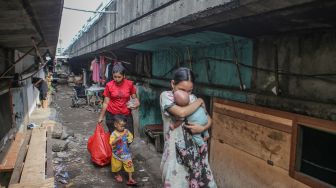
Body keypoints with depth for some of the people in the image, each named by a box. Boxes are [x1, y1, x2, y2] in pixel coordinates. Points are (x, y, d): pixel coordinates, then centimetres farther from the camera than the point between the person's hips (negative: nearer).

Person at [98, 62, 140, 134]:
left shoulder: (129, 84, -4)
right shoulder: (109, 85, -5)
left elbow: (134, 97, 7)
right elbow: (106, 103, 1)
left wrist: (137, 103, -15)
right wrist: (101, 117, 3)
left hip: (126, 115, 1)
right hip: (112, 115, 0)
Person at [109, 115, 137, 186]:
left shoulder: (126, 131, -6)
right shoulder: (114, 134, -18)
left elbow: (130, 139, 5)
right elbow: (112, 143, -29)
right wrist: (118, 139, -42)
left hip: (126, 153, 2)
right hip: (117, 154, -2)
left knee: (129, 165, 2)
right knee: (117, 166, 15)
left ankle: (130, 179, 12)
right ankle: (118, 175, 43)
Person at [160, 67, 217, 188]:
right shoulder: (166, 96, -9)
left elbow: (208, 119, 9)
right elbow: (181, 112, -26)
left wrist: (203, 128, -13)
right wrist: (200, 101, -11)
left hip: (195, 149, 5)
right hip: (176, 151, -4)